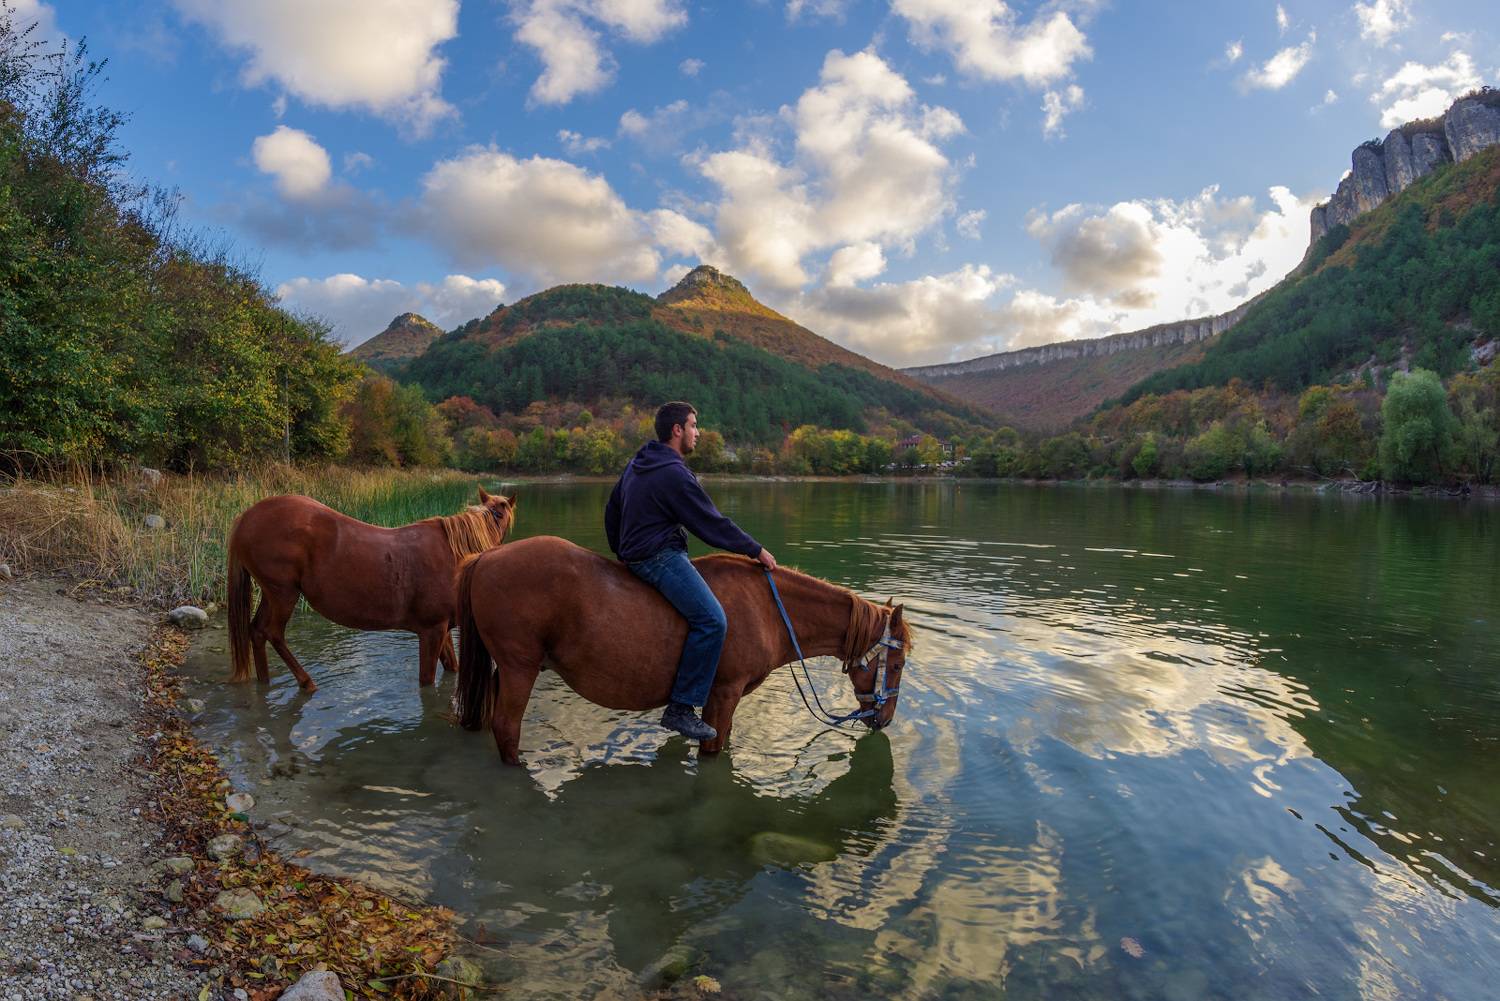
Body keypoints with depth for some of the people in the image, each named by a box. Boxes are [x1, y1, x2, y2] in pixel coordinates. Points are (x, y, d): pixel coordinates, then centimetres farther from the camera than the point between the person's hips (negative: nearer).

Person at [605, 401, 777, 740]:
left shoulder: (637, 464, 15)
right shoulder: (674, 474, -16)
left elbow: (612, 510, 25)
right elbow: (713, 524, -13)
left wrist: (621, 551, 37)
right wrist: (757, 550, -2)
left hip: (636, 555, 11)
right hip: (659, 557, -11)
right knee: (711, 619, -20)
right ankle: (680, 709, -18)